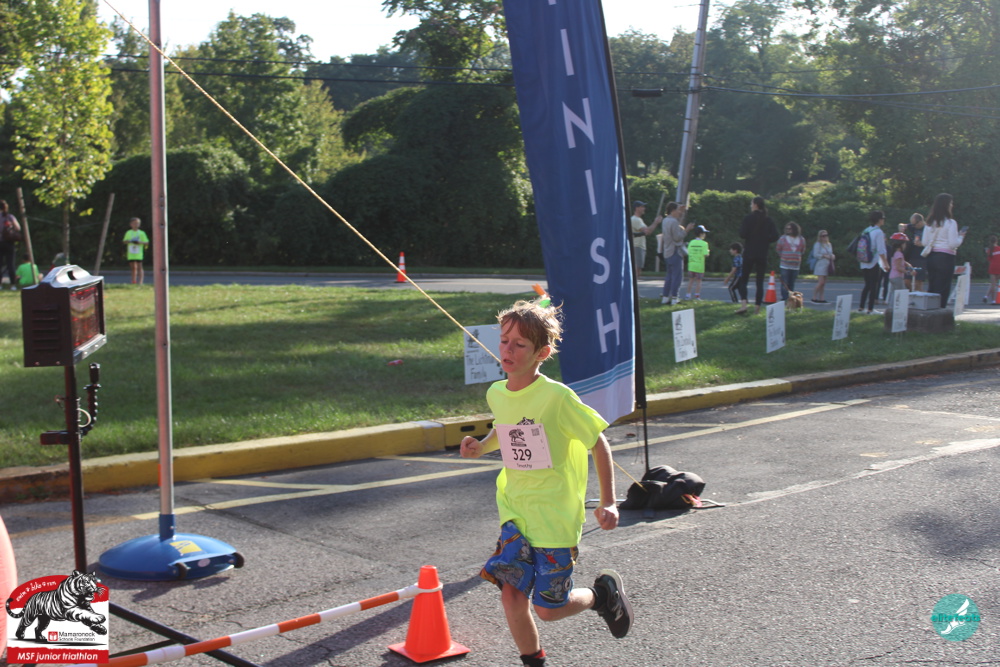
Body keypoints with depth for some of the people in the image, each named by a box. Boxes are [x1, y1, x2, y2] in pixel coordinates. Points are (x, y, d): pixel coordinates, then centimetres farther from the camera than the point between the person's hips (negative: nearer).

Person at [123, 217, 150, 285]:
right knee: (133, 267, 7)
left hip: (139, 254, -2)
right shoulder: (128, 233, 10)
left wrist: (140, 242, -15)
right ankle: (134, 281, 14)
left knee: (139, 267, -3)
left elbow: (147, 243, 3)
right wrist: (129, 241, -8)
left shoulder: (141, 233, 3)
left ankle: (140, 282, -5)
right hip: (131, 254, 2)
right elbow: (124, 241, 13)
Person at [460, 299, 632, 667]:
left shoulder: (557, 397, -19)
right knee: (512, 594, -6)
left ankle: (603, 593, 32)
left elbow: (598, 443, -10)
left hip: (556, 515, -5)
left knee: (548, 608, 2)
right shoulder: (496, 394, -1)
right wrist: (482, 446, 2)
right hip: (515, 510, 5)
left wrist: (608, 502, -13)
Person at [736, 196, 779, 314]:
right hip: (763, 254, 3)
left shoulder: (748, 218, -7)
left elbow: (743, 235, -14)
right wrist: (764, 240, 12)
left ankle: (744, 304, -15)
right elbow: (775, 236, -2)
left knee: (744, 279, 4)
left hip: (749, 252, -3)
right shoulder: (768, 220, 3)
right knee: (760, 281, 7)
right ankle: (758, 307, 5)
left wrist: (741, 226, 5)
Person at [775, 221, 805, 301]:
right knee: (785, 283, -7)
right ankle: (784, 299, -6)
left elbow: (802, 251, 18)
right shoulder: (783, 239, 0)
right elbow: (778, 250, 9)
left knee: (791, 284, 8)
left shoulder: (802, 240, 8)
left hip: (795, 266, 3)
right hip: (784, 265, -3)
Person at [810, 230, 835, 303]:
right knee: (821, 282, -14)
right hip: (820, 264, -7)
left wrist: (832, 256, 1)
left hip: (827, 265, 7)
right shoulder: (818, 244, -7)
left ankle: (821, 298, 8)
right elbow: (815, 254, -13)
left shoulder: (829, 244, 15)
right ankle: (814, 298, -6)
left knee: (823, 283, 6)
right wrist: (824, 256, -17)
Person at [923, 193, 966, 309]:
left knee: (931, 287, 12)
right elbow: (953, 244, -14)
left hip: (931, 257, 6)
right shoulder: (950, 223, -11)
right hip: (946, 258, -6)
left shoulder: (930, 222, 7)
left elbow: (925, 242, 8)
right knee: (943, 290, -2)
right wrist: (961, 236, 3)